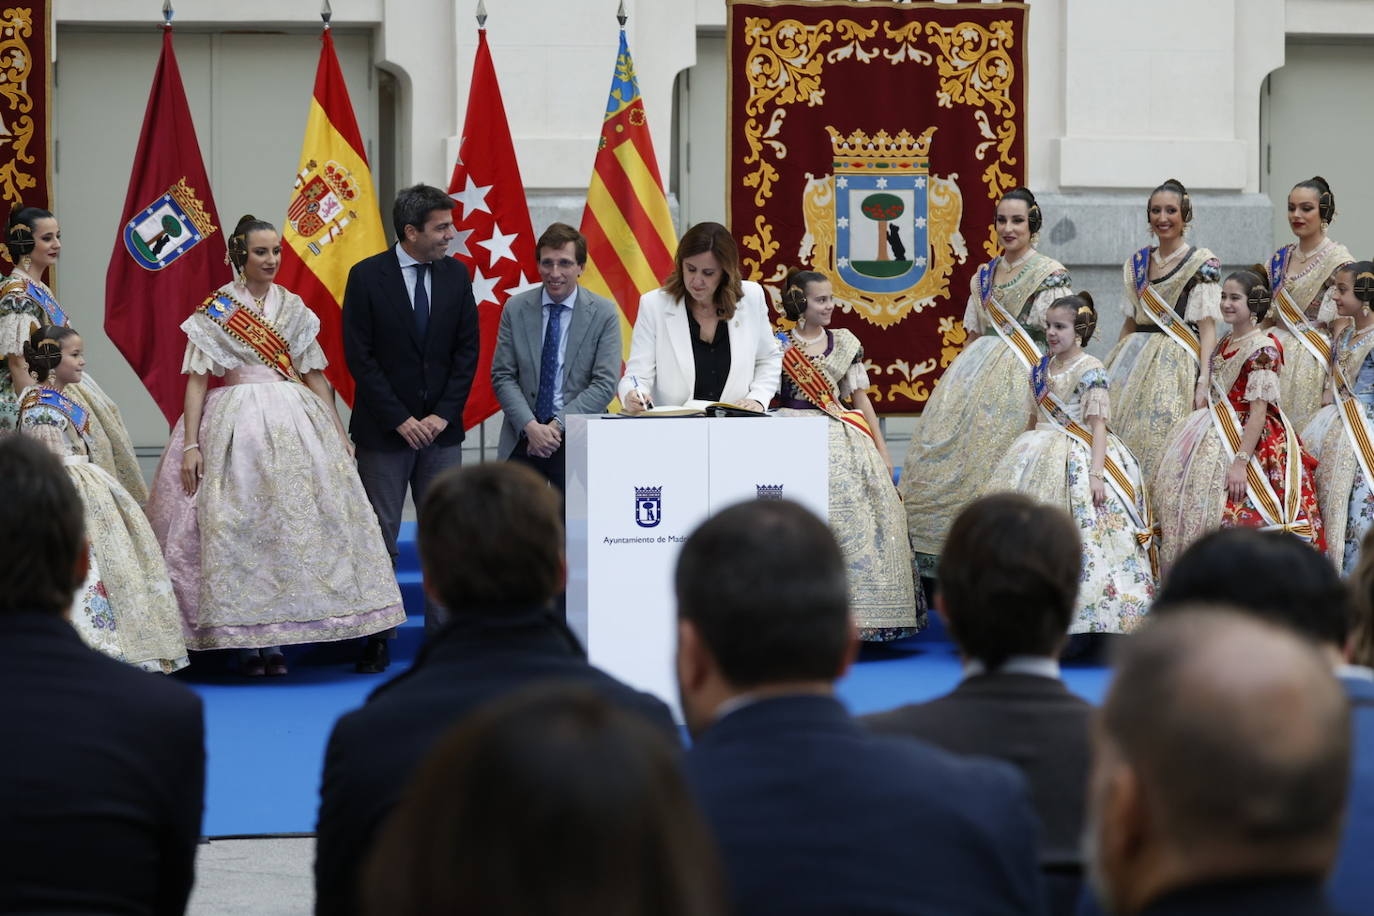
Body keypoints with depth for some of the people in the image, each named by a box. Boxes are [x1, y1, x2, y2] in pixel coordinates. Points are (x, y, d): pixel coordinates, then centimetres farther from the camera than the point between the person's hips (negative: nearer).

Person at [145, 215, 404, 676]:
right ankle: (244, 642, 2)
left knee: (290, 525, -1)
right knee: (236, 527, -5)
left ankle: (273, 641, 6)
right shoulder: (216, 309, 0)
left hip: (294, 423, 3)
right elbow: (197, 379, -3)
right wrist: (191, 444, -11)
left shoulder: (293, 308, 10)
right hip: (233, 425, -3)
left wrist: (339, 433, 8)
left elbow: (314, 375, 13)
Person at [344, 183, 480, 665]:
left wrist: (443, 415, -5)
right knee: (379, 537, 1)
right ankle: (374, 642, 6)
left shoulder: (456, 274, 5)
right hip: (383, 431, -3)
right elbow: (359, 357, -8)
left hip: (441, 428, 3)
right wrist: (401, 420, -12)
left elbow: (467, 351, 6)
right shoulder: (367, 276, -6)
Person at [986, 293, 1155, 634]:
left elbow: (1098, 424, -14)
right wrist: (1017, 455, 21)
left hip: (1079, 458, -7)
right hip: (1042, 458, 7)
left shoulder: (1091, 370, -9)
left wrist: (1096, 473, -21)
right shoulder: (1041, 368, 12)